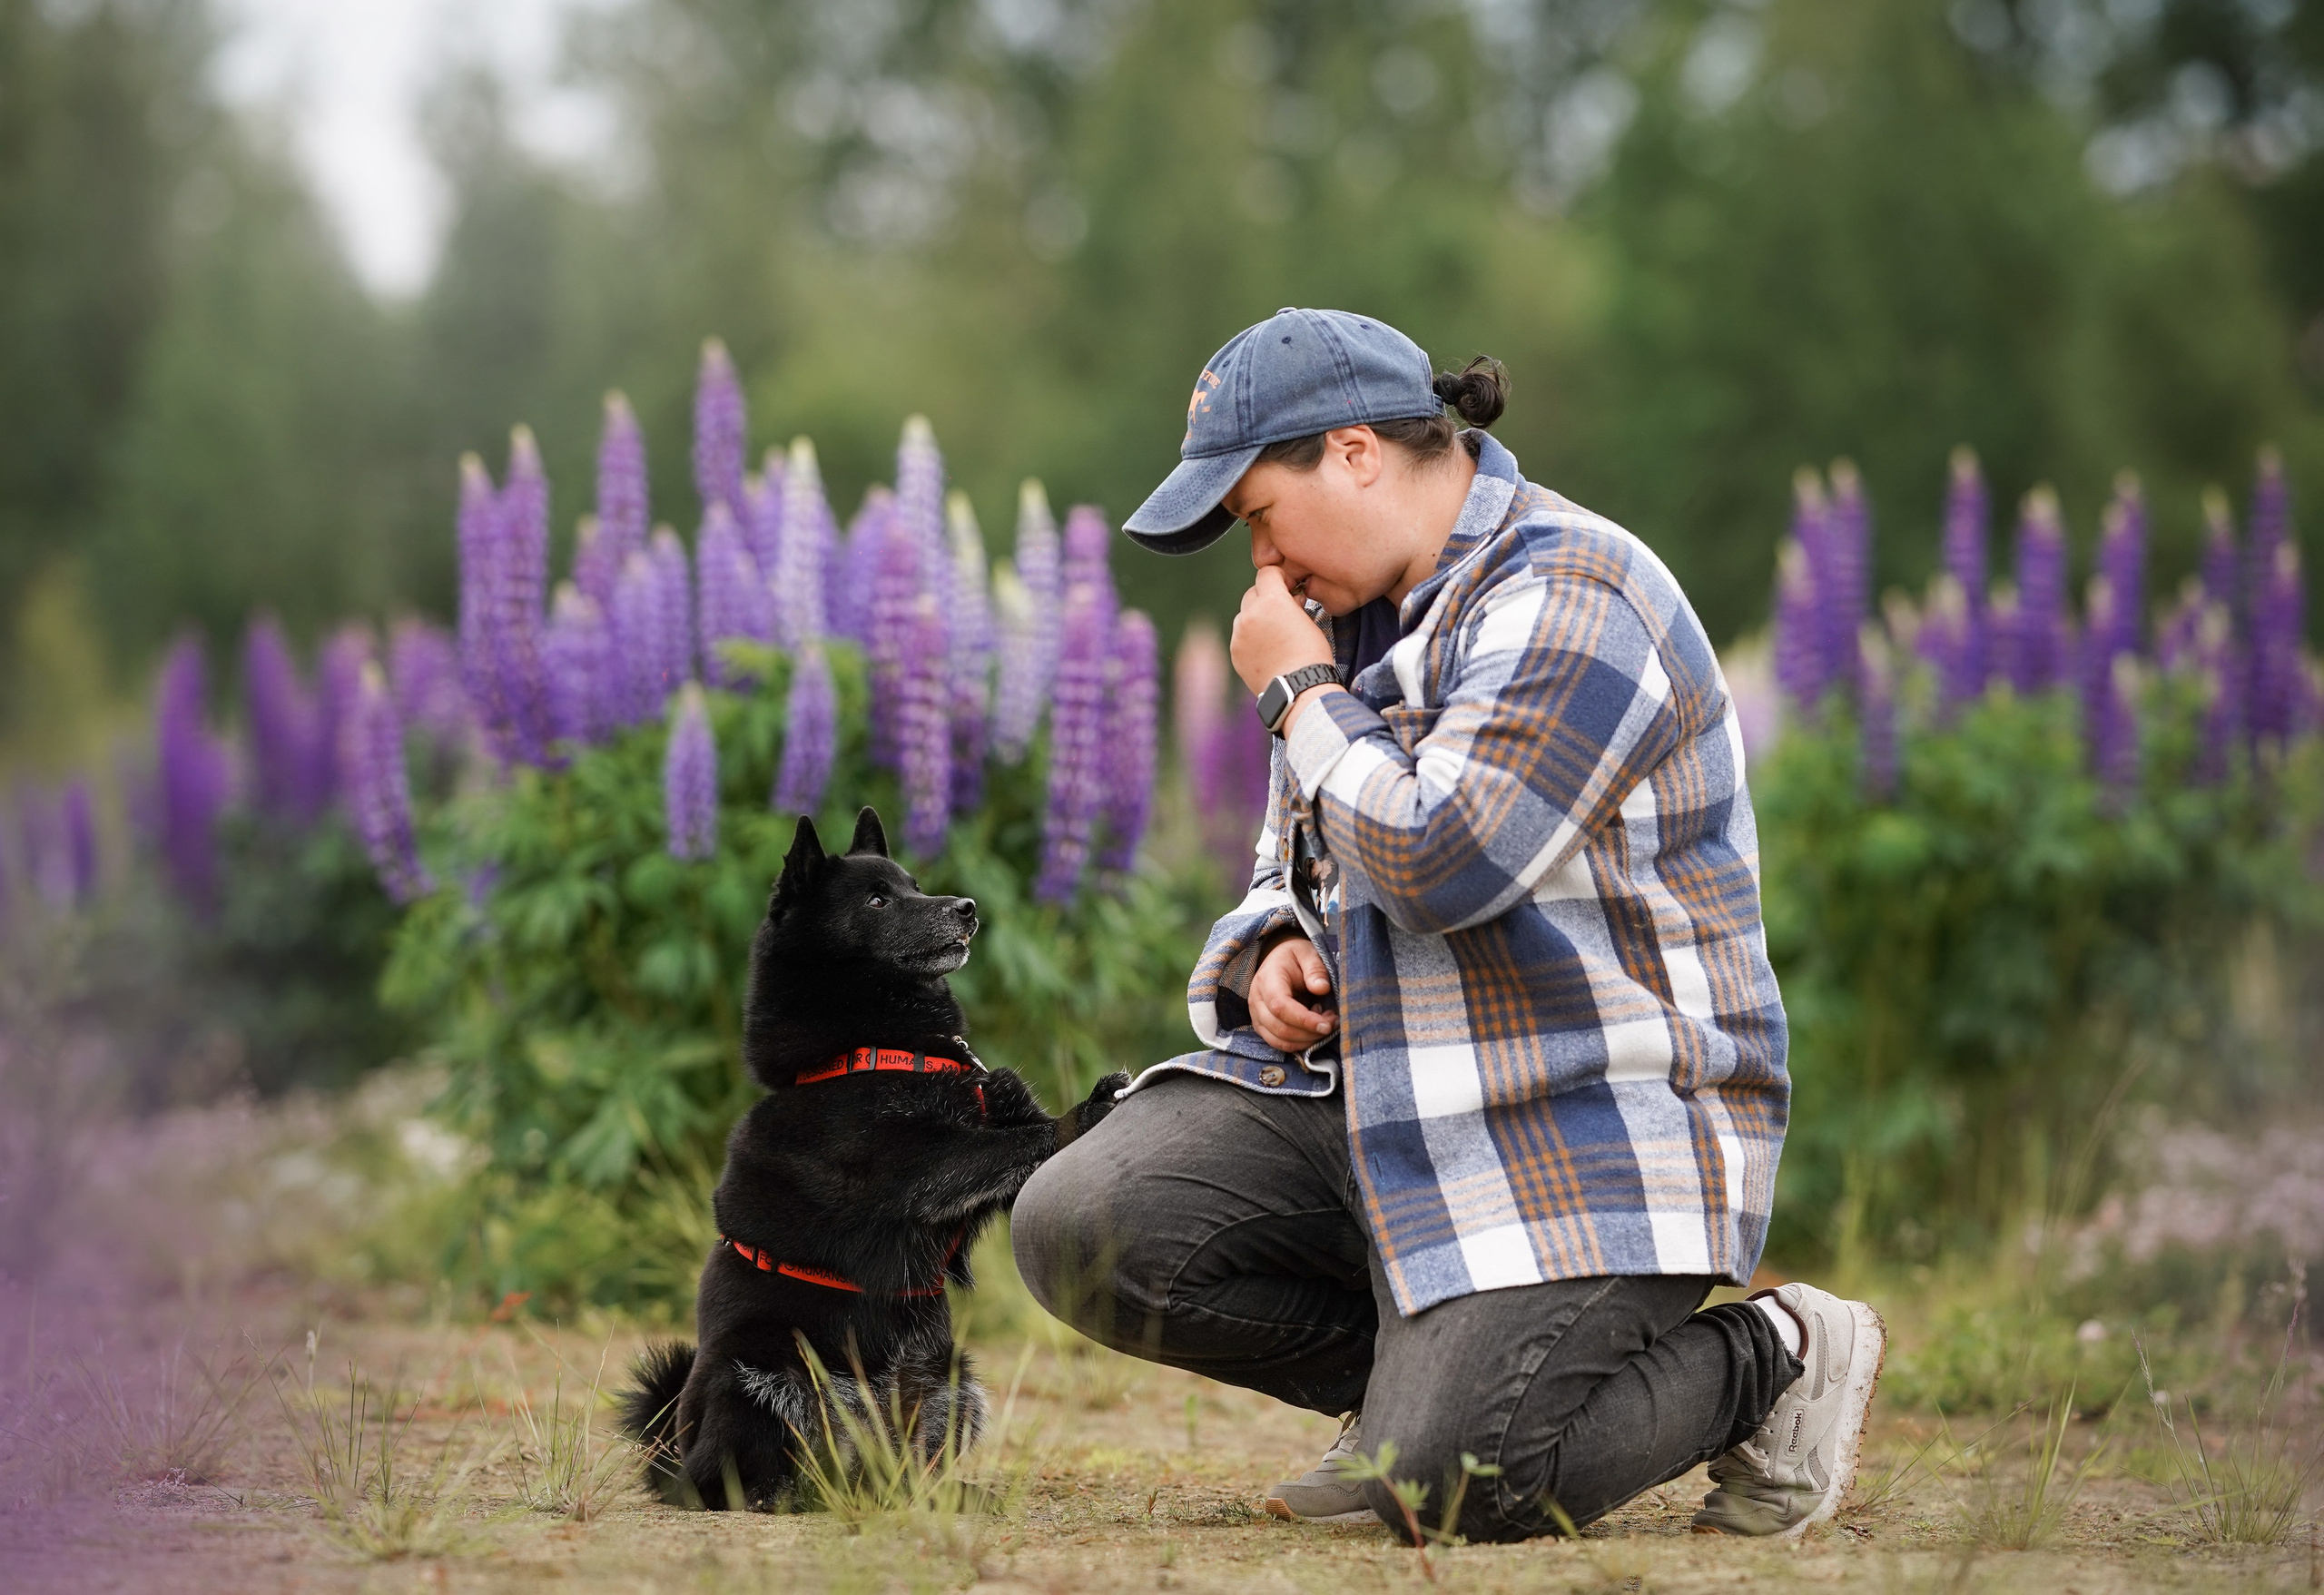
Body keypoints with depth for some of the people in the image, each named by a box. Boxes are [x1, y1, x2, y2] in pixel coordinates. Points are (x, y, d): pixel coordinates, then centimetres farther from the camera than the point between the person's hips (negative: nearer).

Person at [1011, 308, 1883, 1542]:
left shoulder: (1570, 600, -15)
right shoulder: (1356, 614, 15)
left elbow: (1439, 864, -27)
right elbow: (1294, 870, 28)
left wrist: (1299, 694, -11)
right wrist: (1271, 954, 3)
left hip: (1586, 1124, -9)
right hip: (1379, 1099, 9)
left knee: (1447, 1490, -23)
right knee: (1079, 1230, -9)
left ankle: (1775, 1359, 3)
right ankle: (1425, 1374, 8)